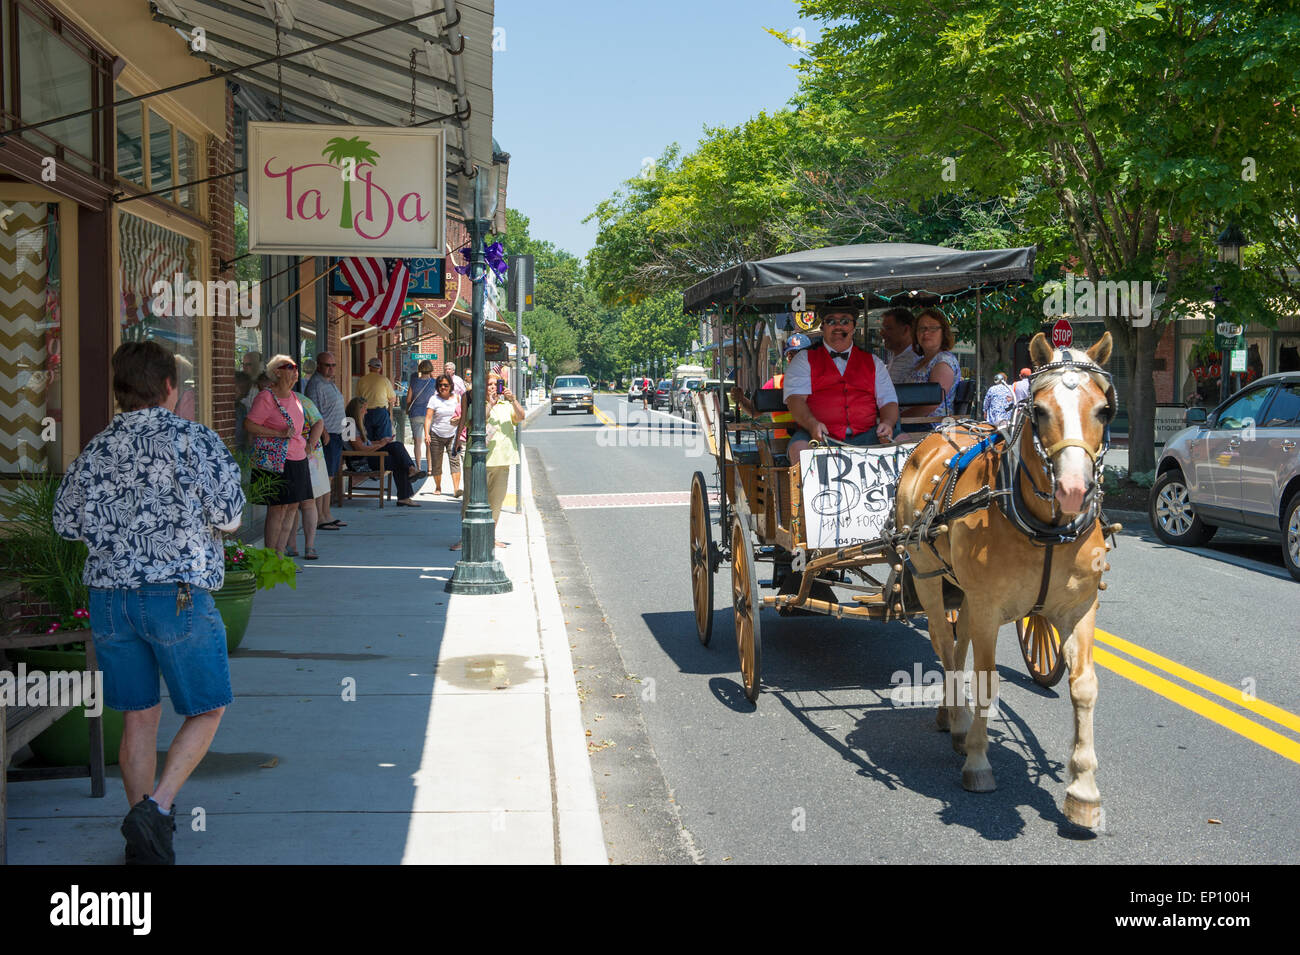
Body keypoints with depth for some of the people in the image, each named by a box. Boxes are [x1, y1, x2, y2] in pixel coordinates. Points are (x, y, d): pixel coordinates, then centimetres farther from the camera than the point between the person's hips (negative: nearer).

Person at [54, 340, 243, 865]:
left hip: (108, 592, 5)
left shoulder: (95, 448, 8)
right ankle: (157, 807, -8)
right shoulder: (193, 438, -6)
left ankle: (143, 839, 20)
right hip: (178, 591, -5)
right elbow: (228, 515, -6)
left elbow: (67, 521, 13)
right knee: (207, 709, 9)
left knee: (140, 716, 14)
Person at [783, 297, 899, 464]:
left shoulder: (873, 362, 24)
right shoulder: (804, 360, 16)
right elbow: (795, 398, 1)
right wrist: (812, 424, -21)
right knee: (800, 447, -36)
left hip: (865, 436, 2)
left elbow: (888, 401, 16)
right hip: (821, 436, -2)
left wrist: (887, 423, -9)